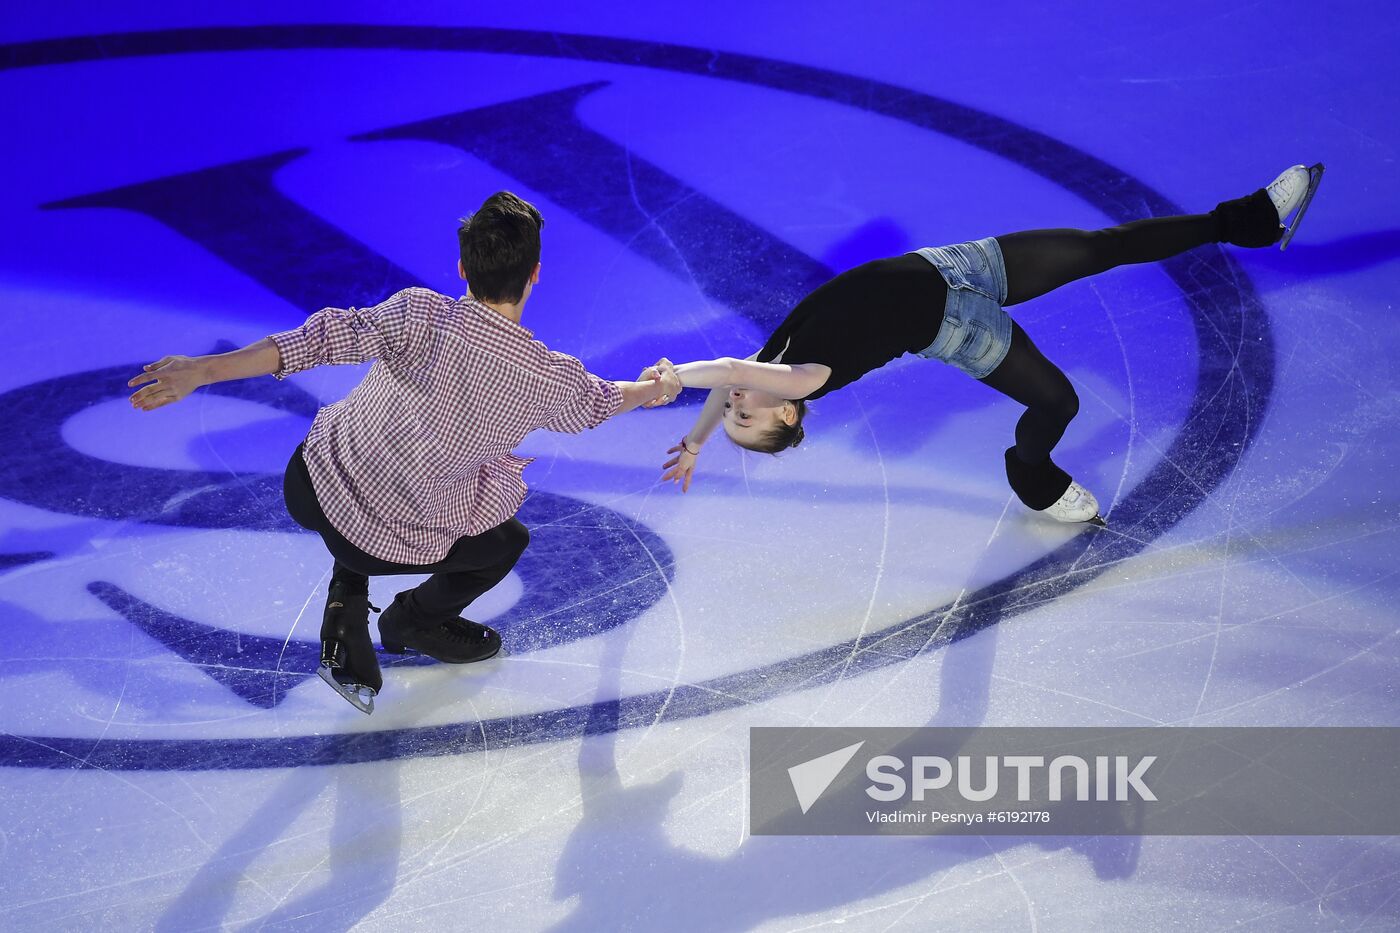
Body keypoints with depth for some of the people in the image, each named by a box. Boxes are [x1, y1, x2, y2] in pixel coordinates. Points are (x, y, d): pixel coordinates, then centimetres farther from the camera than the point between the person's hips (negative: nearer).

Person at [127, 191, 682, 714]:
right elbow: (598, 402, 9)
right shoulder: (551, 378, -13)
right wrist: (653, 388, 33)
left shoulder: (422, 316, -17)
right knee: (508, 540, 26)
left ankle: (345, 615, 24)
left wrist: (202, 370, -25)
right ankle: (412, 621, 39)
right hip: (390, 543, -1)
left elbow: (326, 337, -25)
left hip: (309, 485, 2)